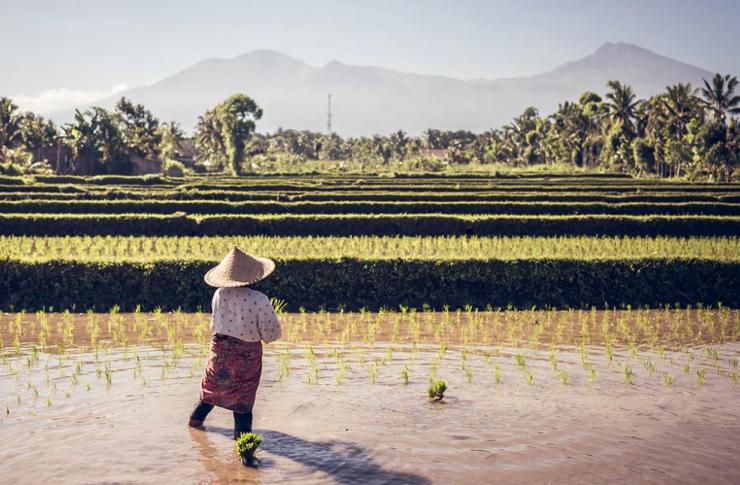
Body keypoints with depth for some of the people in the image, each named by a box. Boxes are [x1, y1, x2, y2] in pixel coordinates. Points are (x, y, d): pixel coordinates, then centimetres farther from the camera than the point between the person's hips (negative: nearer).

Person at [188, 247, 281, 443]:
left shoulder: (219, 294, -14)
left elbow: (214, 324, 3)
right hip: (246, 354, -4)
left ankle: (196, 418, 43)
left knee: (213, 386, 26)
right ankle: (242, 432, 21)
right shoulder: (259, 300, -26)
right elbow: (271, 334, -19)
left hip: (220, 348, 4)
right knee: (243, 393, 14)